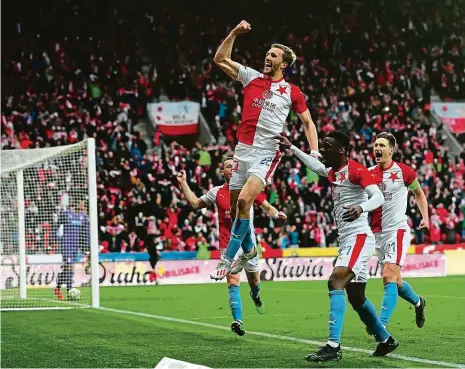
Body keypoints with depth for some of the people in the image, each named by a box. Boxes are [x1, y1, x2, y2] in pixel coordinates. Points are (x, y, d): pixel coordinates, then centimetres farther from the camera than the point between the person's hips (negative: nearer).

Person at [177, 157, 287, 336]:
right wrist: (183, 184, 10)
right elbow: (195, 203, 17)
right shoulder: (216, 192, 5)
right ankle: (237, 321, -19)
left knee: (254, 281, 13)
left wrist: (276, 214, -11)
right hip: (228, 245, -1)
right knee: (233, 282, -14)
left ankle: (255, 296, 50)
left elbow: (267, 207, 10)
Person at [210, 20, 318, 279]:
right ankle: (249, 250, 33)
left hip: (266, 154, -4)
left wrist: (314, 152, -4)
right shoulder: (251, 77, 9)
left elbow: (308, 122, 9)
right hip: (243, 150, 4)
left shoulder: (292, 92, 3)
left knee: (244, 201, -23)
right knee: (235, 205, 7)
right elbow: (221, 59, 9)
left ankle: (228, 258, -14)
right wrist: (235, 33, -2)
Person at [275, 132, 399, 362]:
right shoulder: (332, 172, 14)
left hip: (359, 237, -10)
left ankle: (333, 347, -30)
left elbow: (378, 197, -24)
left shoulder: (356, 170, -12)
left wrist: (361, 208, -44)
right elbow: (314, 164, 36)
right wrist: (291, 148, 38)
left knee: (336, 281, -24)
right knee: (356, 297, 16)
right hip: (345, 240, 10)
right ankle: (386, 340, 33)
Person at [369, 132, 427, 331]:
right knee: (395, 280, 15)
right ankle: (418, 302, 44)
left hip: (397, 230, -5)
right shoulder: (369, 173, 4)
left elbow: (419, 193, 11)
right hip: (378, 233, 5)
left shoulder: (403, 171, -5)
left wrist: (425, 216, 2)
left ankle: (382, 324, -24)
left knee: (389, 276, -20)